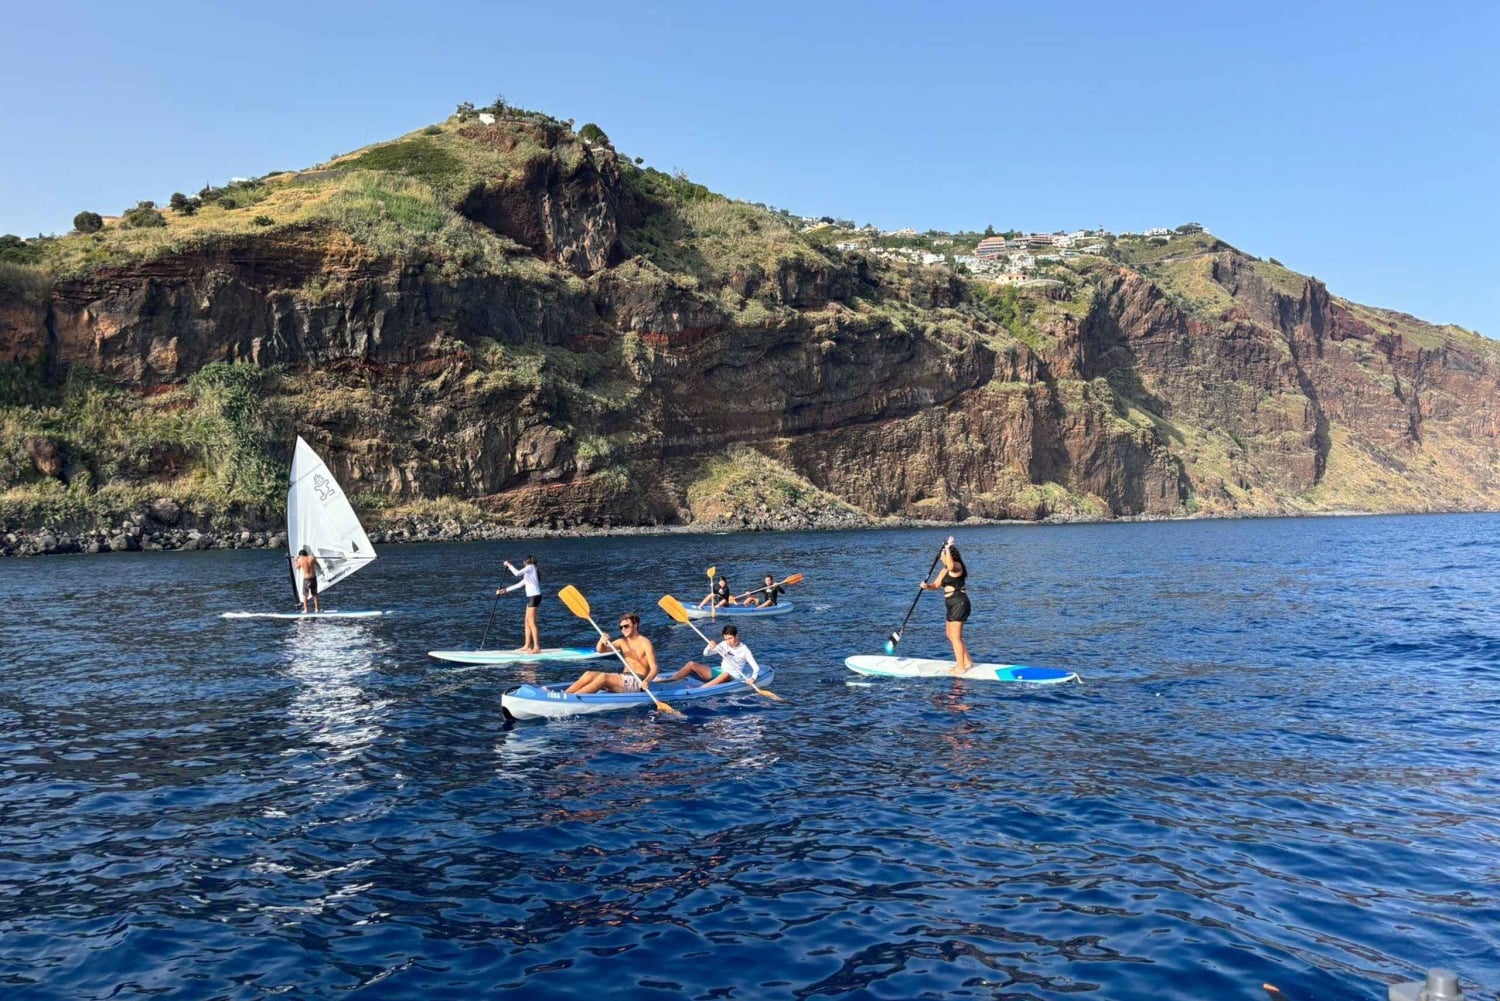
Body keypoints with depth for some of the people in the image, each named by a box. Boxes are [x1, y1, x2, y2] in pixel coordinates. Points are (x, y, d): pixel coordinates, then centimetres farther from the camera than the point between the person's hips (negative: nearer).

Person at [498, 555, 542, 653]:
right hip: (531, 597, 9)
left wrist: (509, 565, -1)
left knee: (532, 622, -8)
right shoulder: (528, 574, 24)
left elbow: (517, 573, -16)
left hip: (534, 596, -9)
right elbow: (520, 584, 25)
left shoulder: (530, 567, -3)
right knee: (527, 622, 11)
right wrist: (505, 590, 24)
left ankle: (537, 647, -8)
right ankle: (527, 646, 15)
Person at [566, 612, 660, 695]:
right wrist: (601, 641, -22)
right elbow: (600, 650, 2)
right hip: (624, 678, 7)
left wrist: (646, 681, -37)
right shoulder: (622, 642, 14)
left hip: (638, 682, -7)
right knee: (589, 674, -12)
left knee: (603, 677, -28)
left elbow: (654, 668, -16)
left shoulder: (645, 643, -7)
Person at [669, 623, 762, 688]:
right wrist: (710, 647, -18)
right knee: (691, 664, -8)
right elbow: (706, 654, 5)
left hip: (732, 678, -5)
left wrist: (752, 678, -31)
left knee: (725, 675, -43)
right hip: (719, 673, 5)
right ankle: (668, 681, -13)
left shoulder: (744, 650, -6)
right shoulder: (724, 645, 6)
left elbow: (756, 667, -10)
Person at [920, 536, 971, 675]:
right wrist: (927, 586, -9)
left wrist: (948, 548, -34)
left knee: (955, 637, -6)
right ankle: (967, 662, 28)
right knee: (951, 635, 19)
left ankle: (961, 667, 0)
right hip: (953, 605, 11)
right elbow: (936, 585, 12)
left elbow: (951, 566, -39)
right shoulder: (945, 570, 17)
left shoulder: (957, 566, -13)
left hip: (959, 603, -11)